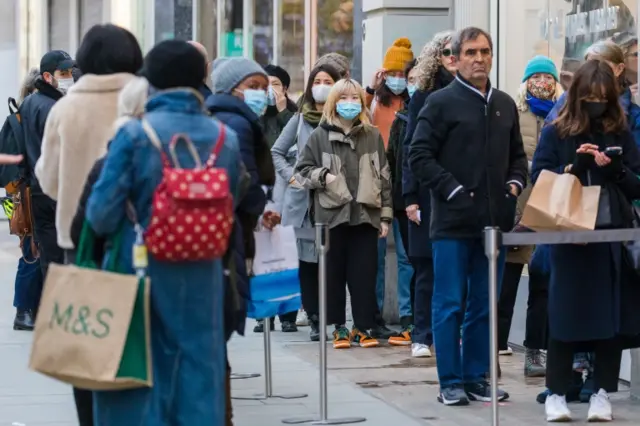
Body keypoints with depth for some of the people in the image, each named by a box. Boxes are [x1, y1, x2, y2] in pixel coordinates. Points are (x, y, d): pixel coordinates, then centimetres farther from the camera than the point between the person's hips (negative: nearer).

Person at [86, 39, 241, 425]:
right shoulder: (225, 138, -1)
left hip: (143, 267, -3)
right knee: (198, 369, 12)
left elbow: (103, 212, -11)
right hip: (202, 276, 3)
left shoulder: (135, 134, -11)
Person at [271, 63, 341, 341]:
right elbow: (277, 152, 16)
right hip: (303, 199, 3)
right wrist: (290, 175, 2)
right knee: (307, 259, 2)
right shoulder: (300, 120, 12)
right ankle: (315, 320, 7)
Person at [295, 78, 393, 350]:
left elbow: (384, 176, 10)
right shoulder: (320, 136, 4)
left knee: (364, 275, 0)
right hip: (332, 215, -1)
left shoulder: (373, 136, 9)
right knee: (335, 273, 4)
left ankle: (363, 327, 8)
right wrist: (323, 176, -13)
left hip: (365, 215, 1)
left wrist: (386, 215, 6)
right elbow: (302, 171, 6)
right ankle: (339, 327, 13)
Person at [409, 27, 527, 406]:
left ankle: (477, 377, 16)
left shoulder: (505, 105, 14)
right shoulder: (442, 102, -3)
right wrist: (453, 190, -14)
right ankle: (451, 382, 4)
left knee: (485, 306, 9)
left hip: (495, 219, 5)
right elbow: (420, 156, -7)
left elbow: (517, 155, 23)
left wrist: (514, 185, 5)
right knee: (450, 304, -1)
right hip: (454, 220, -5)